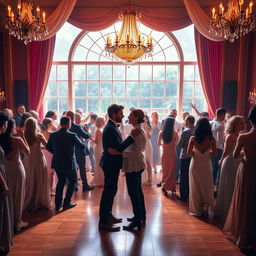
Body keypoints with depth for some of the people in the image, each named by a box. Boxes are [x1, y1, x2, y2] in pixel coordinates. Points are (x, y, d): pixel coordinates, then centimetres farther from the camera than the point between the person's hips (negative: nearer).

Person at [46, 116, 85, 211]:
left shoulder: (53, 135, -4)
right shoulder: (72, 135, -18)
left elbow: (48, 147, 9)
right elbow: (83, 146, -10)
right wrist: (79, 140, 9)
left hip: (57, 163, 5)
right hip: (69, 163, -5)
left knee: (61, 181, 22)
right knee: (73, 181, 16)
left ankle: (58, 203, 25)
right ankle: (66, 203, 14)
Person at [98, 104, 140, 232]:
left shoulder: (112, 126, 12)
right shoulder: (110, 128, -21)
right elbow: (119, 147, -26)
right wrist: (132, 136, -26)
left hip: (112, 163, 10)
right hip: (110, 164, -10)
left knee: (111, 190, 19)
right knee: (109, 191, -3)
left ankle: (108, 215, 33)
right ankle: (103, 222, 8)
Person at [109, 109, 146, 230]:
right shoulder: (138, 130, 11)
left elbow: (136, 152, -26)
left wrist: (118, 152, -29)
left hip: (134, 166, -10)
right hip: (137, 165, 10)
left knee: (133, 193, -1)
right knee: (138, 191, 19)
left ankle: (137, 221, 11)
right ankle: (141, 216, 34)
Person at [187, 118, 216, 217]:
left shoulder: (193, 138, -14)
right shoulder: (211, 139, -11)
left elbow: (189, 153, -11)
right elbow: (214, 153, -3)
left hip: (195, 165, -1)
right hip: (206, 165, 1)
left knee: (195, 187, 13)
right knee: (206, 187, 18)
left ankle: (197, 210, 24)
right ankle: (205, 208, 26)